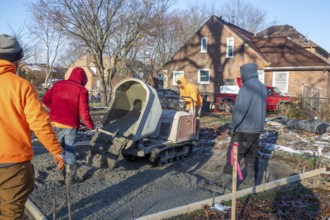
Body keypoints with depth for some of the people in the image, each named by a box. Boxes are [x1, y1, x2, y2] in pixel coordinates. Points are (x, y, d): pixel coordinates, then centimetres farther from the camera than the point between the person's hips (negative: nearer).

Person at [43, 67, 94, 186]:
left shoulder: (58, 84, 10)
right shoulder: (81, 90, -4)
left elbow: (45, 100, 13)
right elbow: (84, 112, -9)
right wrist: (90, 126, 5)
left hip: (55, 123, 4)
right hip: (70, 126, -3)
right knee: (70, 151, 9)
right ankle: (69, 176, 10)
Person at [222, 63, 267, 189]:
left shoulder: (248, 86, -16)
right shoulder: (262, 87, 12)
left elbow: (240, 108, -22)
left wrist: (233, 125, -16)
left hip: (244, 129, -8)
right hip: (257, 128, 8)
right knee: (252, 155, 16)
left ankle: (230, 180, 3)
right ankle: (251, 178, 22)